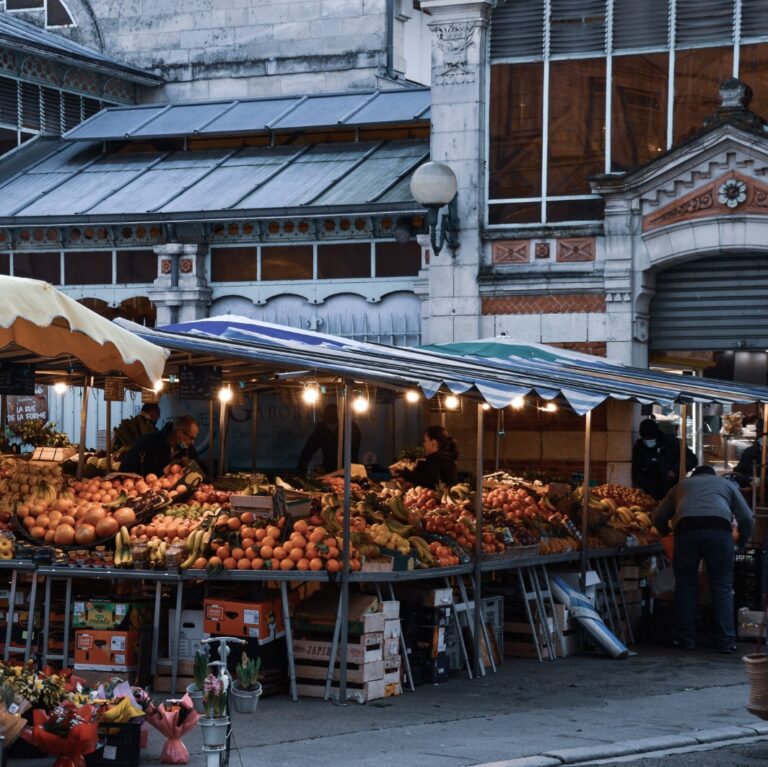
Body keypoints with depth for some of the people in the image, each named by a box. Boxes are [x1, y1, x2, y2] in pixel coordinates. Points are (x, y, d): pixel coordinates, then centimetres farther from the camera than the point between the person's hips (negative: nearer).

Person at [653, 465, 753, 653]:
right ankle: (725, 642, 2)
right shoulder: (727, 484, 32)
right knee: (722, 587, 6)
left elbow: (659, 517, 27)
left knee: (685, 585, 12)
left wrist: (666, 535, 46)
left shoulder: (681, 486, 34)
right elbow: (747, 519, 22)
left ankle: (685, 639, 12)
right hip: (719, 529, -1)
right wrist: (741, 543, 38)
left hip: (686, 529, 1)